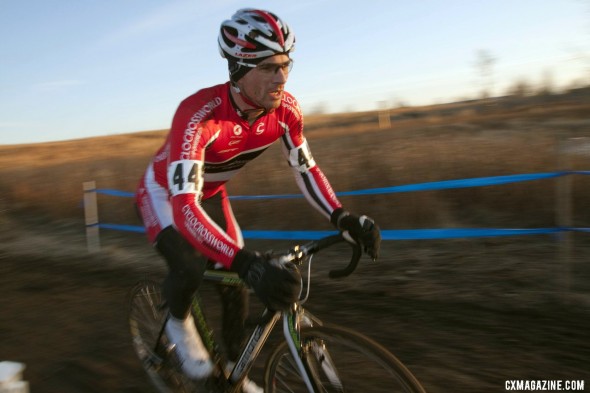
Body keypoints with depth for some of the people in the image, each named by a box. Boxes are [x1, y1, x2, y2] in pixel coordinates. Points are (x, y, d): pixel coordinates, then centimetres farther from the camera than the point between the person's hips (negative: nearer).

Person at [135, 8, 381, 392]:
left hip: (211, 193, 5)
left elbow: (306, 168, -12)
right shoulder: (199, 114, -41)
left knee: (236, 284, 1)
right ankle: (179, 323, 8)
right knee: (190, 270, -30)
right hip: (165, 191, -5)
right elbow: (184, 208, -49)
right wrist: (248, 263, -62)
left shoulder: (285, 109, -23)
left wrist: (344, 218, -28)